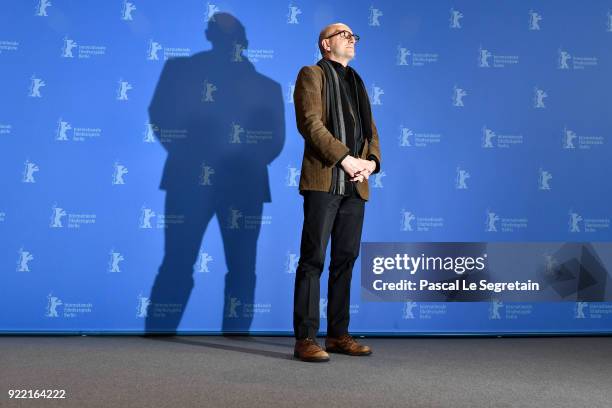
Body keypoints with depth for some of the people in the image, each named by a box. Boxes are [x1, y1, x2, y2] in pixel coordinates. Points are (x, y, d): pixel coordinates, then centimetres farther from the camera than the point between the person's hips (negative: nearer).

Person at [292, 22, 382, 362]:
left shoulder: (356, 82, 25)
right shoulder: (312, 74, 5)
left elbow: (370, 129, 19)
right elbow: (310, 123, -10)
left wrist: (372, 161, -1)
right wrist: (345, 158, -15)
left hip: (355, 185, 7)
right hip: (323, 181, -7)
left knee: (345, 260, 8)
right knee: (313, 259, -7)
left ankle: (338, 335, 16)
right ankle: (305, 340, -3)